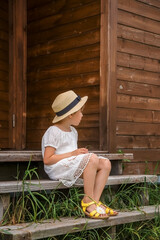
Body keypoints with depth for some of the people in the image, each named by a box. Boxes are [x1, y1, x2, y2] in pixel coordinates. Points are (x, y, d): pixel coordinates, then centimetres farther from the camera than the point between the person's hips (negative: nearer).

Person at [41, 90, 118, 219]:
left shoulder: (73, 131, 19)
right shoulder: (53, 132, -11)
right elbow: (47, 160, -18)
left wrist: (81, 152, 3)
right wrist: (73, 153, -19)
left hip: (73, 167, 10)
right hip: (57, 169, -9)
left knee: (105, 163, -8)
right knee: (92, 158, -31)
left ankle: (95, 201, -16)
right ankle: (88, 200, -22)